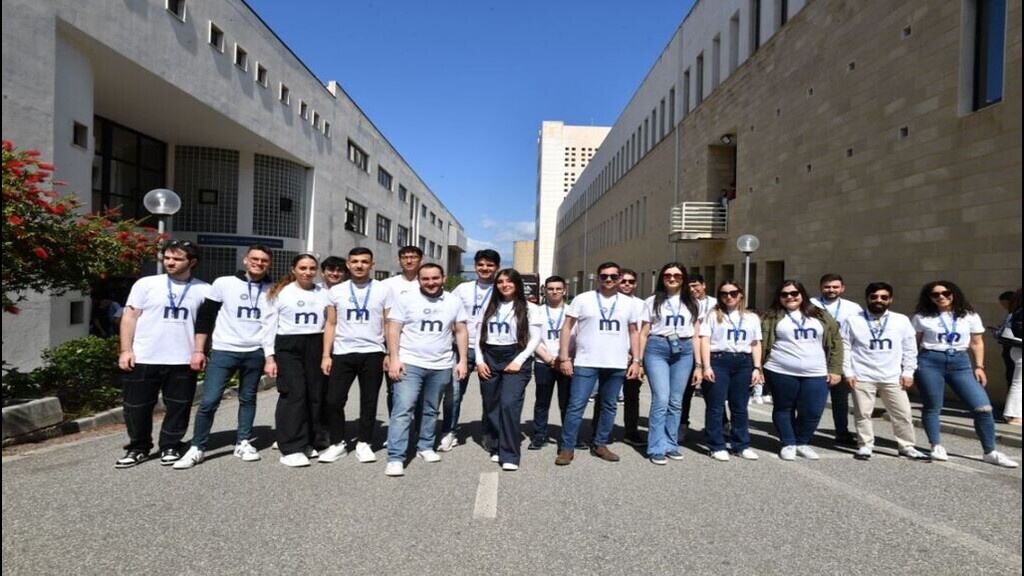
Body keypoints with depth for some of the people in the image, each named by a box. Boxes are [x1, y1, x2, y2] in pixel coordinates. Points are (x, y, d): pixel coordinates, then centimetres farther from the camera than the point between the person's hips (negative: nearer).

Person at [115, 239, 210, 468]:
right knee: (137, 407, 9)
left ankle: (170, 447, 25)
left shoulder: (203, 290, 3)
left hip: (183, 362, 0)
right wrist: (125, 350, -5)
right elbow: (129, 317, 3)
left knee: (178, 407, 8)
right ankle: (138, 448, 27)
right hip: (143, 359, 0)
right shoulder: (146, 284, 2)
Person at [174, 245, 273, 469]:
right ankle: (197, 448, 9)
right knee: (208, 401, -5)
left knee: (248, 399, 10)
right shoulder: (224, 283, -1)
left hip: (255, 353, 2)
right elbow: (205, 317, 2)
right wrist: (198, 350, -2)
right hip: (223, 351, -2)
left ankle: (244, 443, 22)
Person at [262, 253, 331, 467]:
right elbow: (269, 326, 3)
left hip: (316, 347, 3)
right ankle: (291, 448, -3)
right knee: (294, 394, -9)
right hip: (288, 347, -3)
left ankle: (306, 443, 18)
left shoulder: (324, 293, 10)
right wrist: (269, 357, -3)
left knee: (315, 395, 4)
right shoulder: (280, 293, 5)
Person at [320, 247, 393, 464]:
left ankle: (364, 443, 20)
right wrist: (326, 355, 2)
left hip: (372, 353, -1)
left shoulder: (383, 290, 1)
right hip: (342, 353, 1)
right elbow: (331, 325, 8)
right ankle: (337, 443, 18)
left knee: (369, 401, 6)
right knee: (334, 400, 1)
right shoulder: (336, 291, 6)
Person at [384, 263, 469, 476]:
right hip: (410, 363, -3)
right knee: (403, 410, -9)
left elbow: (461, 332, 8)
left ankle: (425, 446, 31)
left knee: (431, 410, 15)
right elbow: (393, 330, -3)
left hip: (441, 366, 3)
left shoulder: (454, 302, 5)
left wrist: (463, 360, 1)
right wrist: (394, 359, -12)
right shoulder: (405, 299, -2)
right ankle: (395, 458, -6)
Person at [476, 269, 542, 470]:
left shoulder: (529, 308, 2)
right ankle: (497, 447, 22)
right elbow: (480, 335, 13)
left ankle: (509, 455, -10)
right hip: (490, 359, 5)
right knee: (491, 407, 6)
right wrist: (479, 361, 1)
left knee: (509, 405, -17)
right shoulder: (490, 307, 14)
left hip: (515, 359, -4)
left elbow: (535, 338, -3)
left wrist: (519, 361, -12)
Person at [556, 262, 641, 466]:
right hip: (586, 363, -3)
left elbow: (633, 332, 15)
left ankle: (600, 445, 25)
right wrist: (564, 357, -7)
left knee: (609, 406, 11)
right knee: (576, 406, -3)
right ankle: (567, 448, 6)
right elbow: (567, 327, -1)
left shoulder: (628, 304, 9)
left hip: (617, 365, 3)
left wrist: (636, 360, 6)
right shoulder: (583, 299, -1)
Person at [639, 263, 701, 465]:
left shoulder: (691, 304, 13)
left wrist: (699, 366, 6)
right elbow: (643, 334, 7)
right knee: (661, 400, -10)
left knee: (676, 402, 6)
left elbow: (695, 337, 11)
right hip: (657, 349, -3)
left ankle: (671, 445, 17)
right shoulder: (652, 301, 7)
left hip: (683, 351, 3)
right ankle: (657, 448, -3)